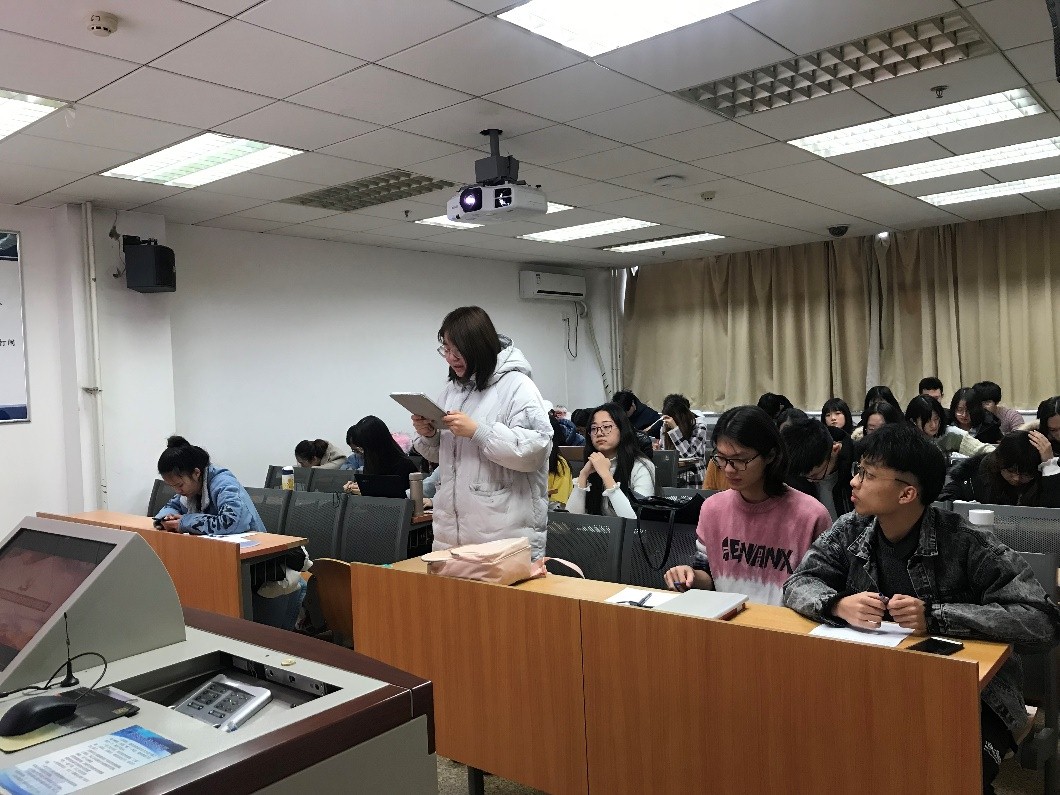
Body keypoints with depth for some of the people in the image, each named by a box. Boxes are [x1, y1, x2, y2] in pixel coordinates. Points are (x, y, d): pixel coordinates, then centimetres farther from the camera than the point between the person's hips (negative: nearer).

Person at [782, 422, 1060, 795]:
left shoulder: (966, 543, -15)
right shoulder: (850, 531, -2)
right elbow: (798, 584, -1)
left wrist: (934, 616, -30)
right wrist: (839, 605, -24)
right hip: (874, 683, 4)